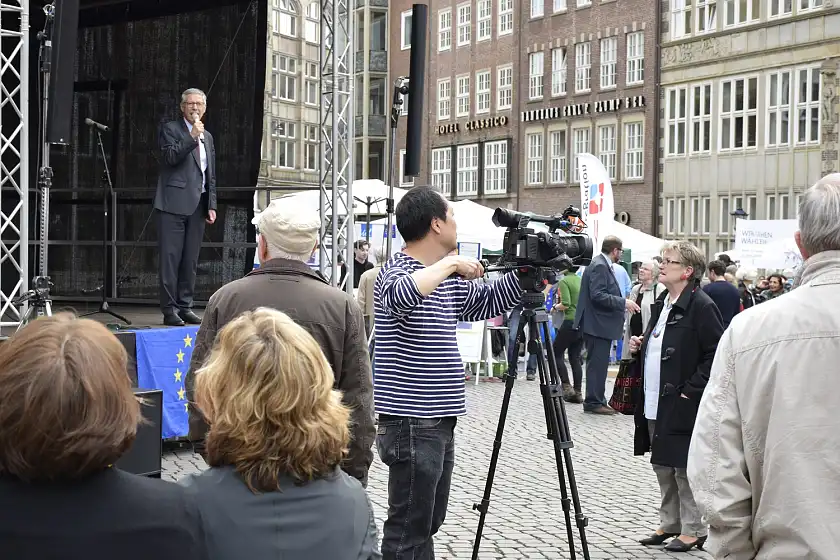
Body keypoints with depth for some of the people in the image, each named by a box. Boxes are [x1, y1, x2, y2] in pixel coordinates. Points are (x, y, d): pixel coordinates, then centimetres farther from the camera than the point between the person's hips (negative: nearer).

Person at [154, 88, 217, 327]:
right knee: (170, 258, -6)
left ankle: (185, 307, 13)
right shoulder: (169, 129, 3)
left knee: (190, 260, 7)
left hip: (198, 206, 6)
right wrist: (192, 137, -19)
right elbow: (170, 157, -15)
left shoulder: (207, 137, 20)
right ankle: (169, 310, -4)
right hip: (174, 203, -6)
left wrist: (212, 205, 12)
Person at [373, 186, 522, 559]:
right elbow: (398, 297, -37)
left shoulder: (448, 280, 12)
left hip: (439, 421, 9)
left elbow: (486, 303, 25)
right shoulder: (397, 271, -13)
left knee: (428, 524, 17)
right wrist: (449, 264, -29)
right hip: (411, 424, -9)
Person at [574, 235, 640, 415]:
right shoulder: (599, 266, -16)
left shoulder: (603, 265, 15)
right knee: (598, 364, -6)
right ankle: (594, 402, -2)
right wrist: (623, 303, -22)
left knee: (598, 364, 14)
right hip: (598, 324, -11)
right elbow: (597, 295, -24)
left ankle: (597, 400, 20)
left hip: (601, 324, 11)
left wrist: (622, 303, 20)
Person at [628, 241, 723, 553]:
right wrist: (641, 345, 7)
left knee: (685, 468, -1)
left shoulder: (701, 306, -15)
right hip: (655, 402, 9)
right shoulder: (662, 304, 14)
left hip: (681, 406, -9)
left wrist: (691, 389, -19)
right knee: (663, 466, 16)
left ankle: (693, 530, 11)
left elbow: (716, 353, -19)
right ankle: (669, 524, 28)